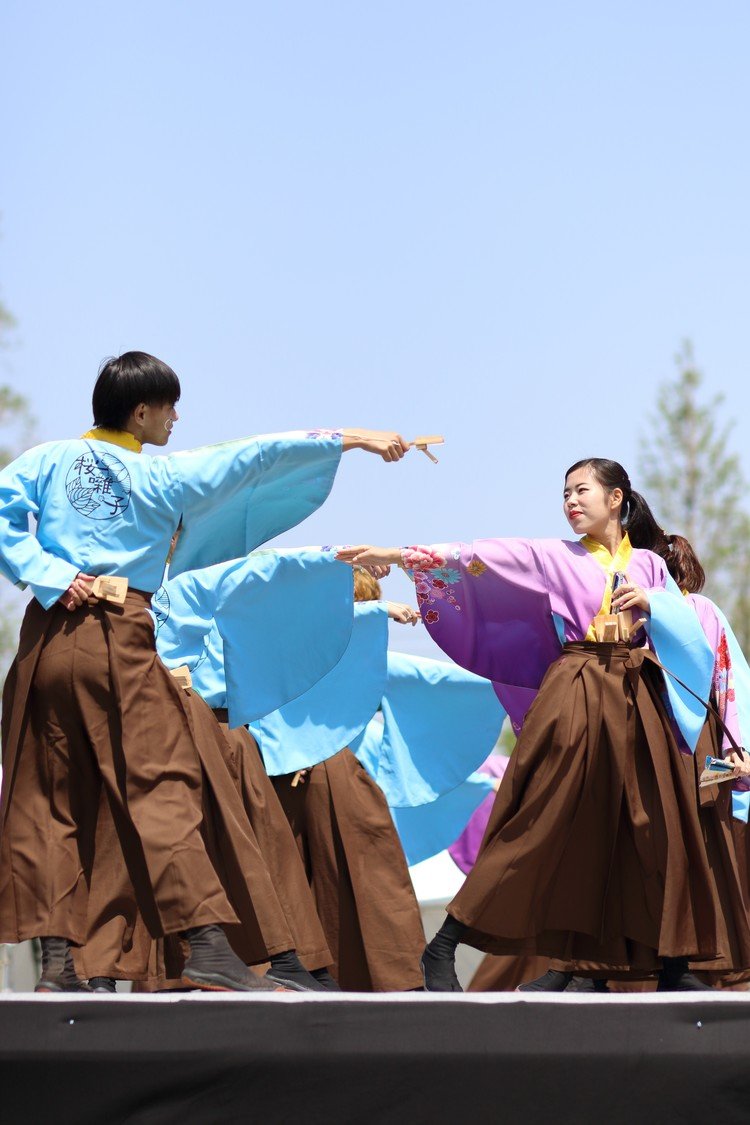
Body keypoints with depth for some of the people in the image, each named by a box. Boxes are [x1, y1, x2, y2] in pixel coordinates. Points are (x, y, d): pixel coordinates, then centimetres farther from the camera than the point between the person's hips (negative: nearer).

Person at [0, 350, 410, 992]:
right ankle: (208, 949, -12)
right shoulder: (162, 477, 2)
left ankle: (56, 957, 1)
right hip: (120, 641, -4)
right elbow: (259, 459, 1)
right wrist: (348, 440, 4)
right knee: (160, 785, -5)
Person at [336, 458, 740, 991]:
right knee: (540, 824, -9)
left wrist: (651, 603, -10)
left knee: (655, 826, 0)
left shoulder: (648, 565, 14)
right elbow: (482, 557, -3)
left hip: (639, 702, 3)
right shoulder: (555, 557, 7)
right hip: (575, 700, -3)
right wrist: (399, 555, -13)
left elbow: (690, 632, 8)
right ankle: (442, 948, -8)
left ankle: (672, 964, 8)